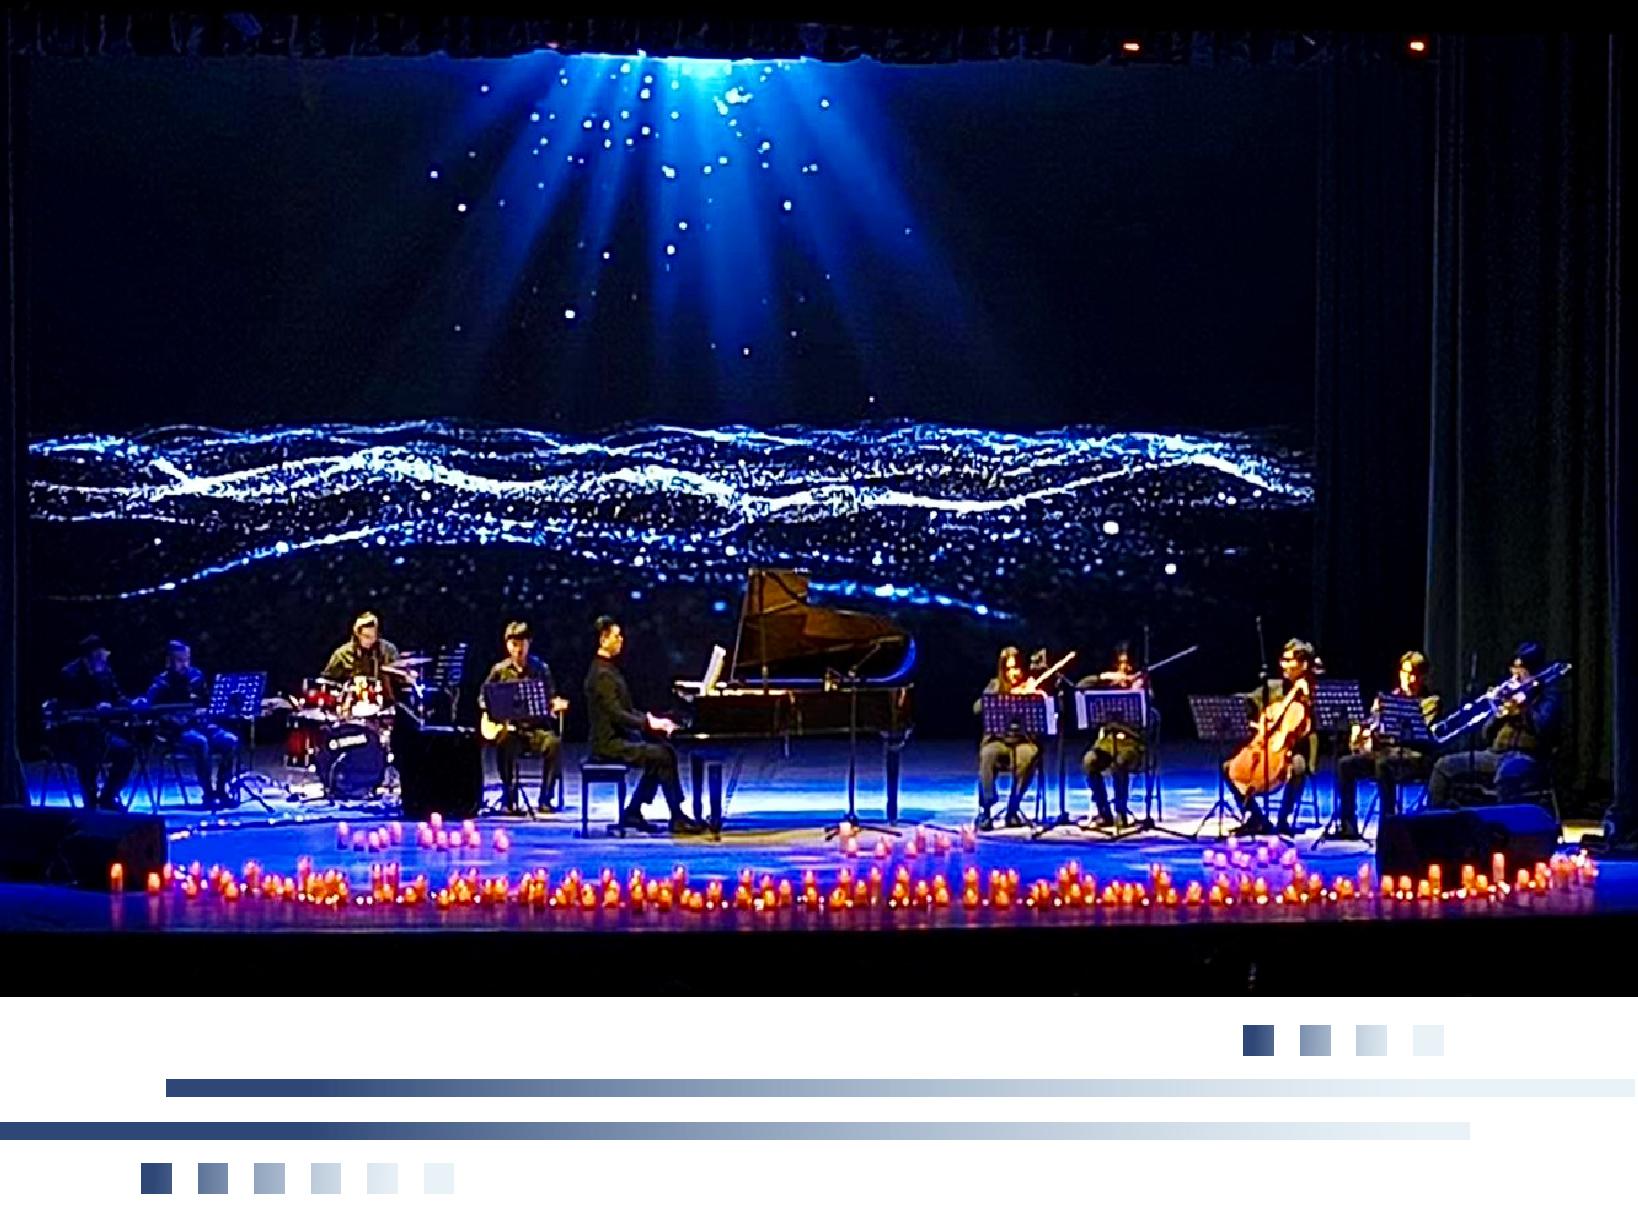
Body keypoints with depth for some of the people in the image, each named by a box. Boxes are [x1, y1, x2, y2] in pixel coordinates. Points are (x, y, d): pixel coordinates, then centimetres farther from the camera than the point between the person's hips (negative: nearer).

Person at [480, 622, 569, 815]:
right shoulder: (500, 670, 7)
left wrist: (555, 705, -17)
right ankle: (509, 798, -20)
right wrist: (491, 710, -4)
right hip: (507, 727, 0)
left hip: (534, 727, 0)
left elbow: (549, 698, 6)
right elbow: (483, 697, 16)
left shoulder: (540, 668, 6)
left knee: (554, 743, -31)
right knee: (506, 745, -36)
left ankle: (545, 799, -20)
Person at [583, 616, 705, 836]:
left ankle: (633, 813, 7)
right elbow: (617, 715, -23)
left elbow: (626, 710, 18)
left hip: (618, 737, 10)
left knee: (663, 752, 6)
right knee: (664, 756, -15)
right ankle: (677, 818, -8)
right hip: (610, 743, -10)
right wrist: (650, 723, -20)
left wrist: (652, 720, 6)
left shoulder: (609, 669, 16)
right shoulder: (602, 674, -17)